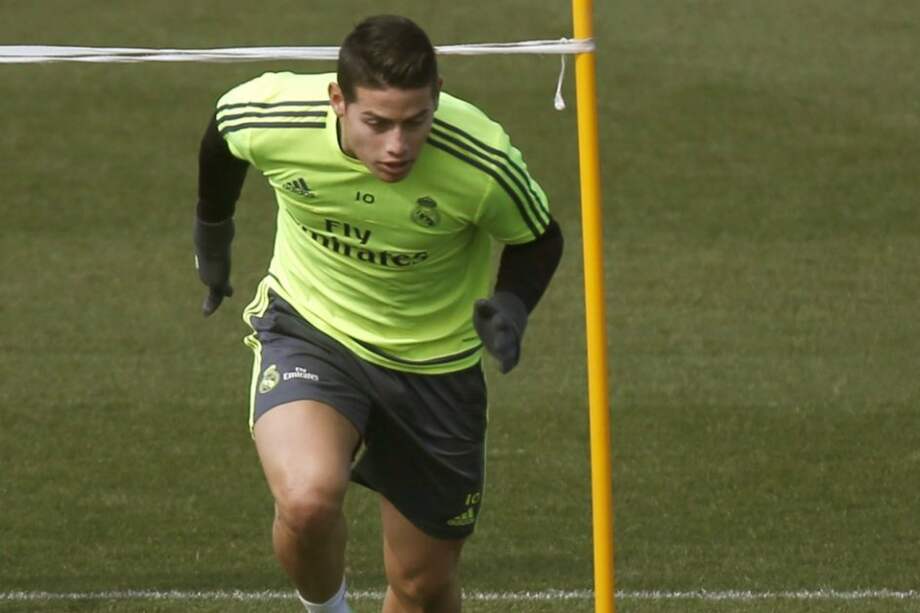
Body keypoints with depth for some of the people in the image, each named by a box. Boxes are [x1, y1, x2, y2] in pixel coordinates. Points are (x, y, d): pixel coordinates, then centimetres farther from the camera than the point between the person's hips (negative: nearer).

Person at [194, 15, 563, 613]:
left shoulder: (484, 166, -28)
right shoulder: (267, 114, -26)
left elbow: (537, 241, -5)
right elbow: (221, 136, 1)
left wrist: (511, 307, -25)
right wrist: (213, 228, 17)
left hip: (433, 361, 1)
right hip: (308, 328, -1)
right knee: (308, 501, -30)